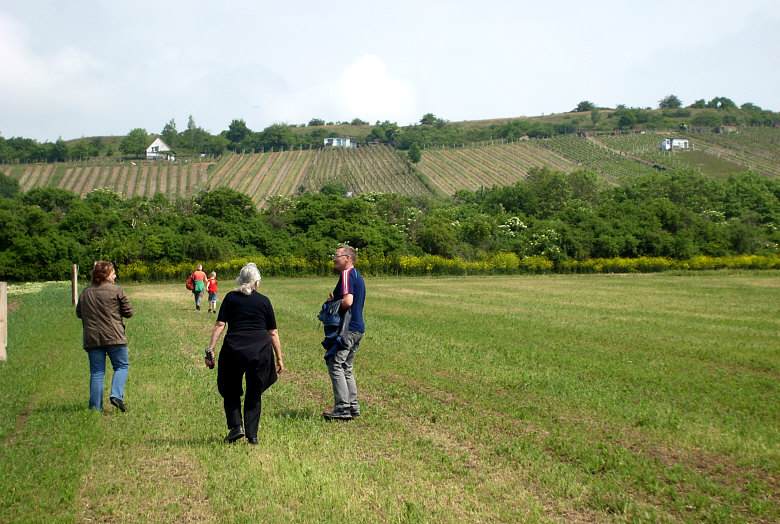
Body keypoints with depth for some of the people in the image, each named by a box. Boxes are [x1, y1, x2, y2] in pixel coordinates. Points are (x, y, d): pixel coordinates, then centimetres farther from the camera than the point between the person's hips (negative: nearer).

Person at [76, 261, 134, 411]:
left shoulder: (85, 292, 10)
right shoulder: (116, 290, -5)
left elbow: (79, 313, 18)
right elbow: (128, 312, -3)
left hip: (91, 339, 4)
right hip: (114, 337, -4)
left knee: (96, 372, 8)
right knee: (121, 366, 10)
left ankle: (95, 407, 6)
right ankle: (116, 395, -9)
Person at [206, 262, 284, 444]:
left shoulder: (230, 298, 9)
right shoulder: (263, 300, 11)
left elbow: (219, 325, 0)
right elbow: (273, 332, 10)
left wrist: (210, 349, 0)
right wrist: (279, 358, 14)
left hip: (234, 349, -1)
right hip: (261, 350, 1)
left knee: (230, 391, 17)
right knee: (254, 394, 13)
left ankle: (236, 426, 2)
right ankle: (252, 434, 9)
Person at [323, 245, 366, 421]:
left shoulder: (347, 274, -11)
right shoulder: (357, 276, 20)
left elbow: (347, 301, -23)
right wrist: (334, 301, 13)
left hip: (347, 328, -10)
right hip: (357, 328, 10)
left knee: (335, 366, -8)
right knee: (346, 369, 15)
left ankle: (342, 408, -10)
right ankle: (353, 407, 15)